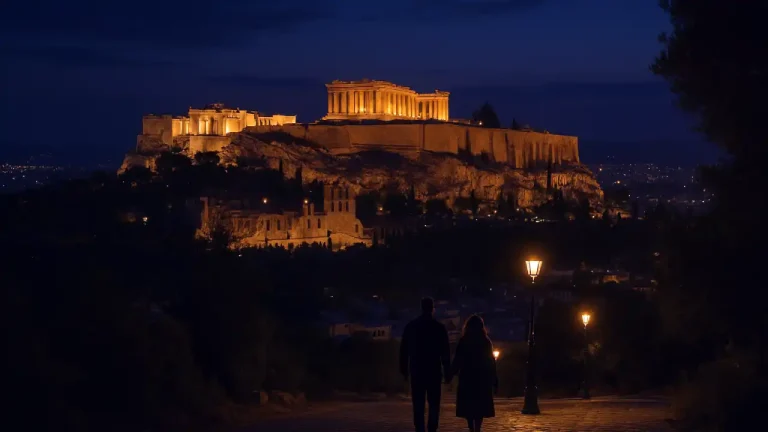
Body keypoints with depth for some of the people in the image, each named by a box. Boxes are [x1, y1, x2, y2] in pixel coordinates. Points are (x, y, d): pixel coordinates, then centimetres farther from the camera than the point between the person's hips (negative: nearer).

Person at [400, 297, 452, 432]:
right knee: (434, 403, 2)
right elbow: (445, 352, -2)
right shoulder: (439, 327, -2)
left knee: (418, 403, 3)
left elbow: (404, 350, 6)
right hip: (434, 370, -2)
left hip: (417, 370, 2)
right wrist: (447, 372, 2)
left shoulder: (411, 326, 4)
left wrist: (404, 369, 11)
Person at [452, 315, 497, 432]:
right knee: (480, 407, 4)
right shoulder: (486, 342, 0)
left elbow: (457, 361, -3)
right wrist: (495, 380, 4)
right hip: (482, 379, 1)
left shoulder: (463, 342, -2)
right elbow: (491, 362, 0)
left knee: (468, 407, 6)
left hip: (467, 378, -1)